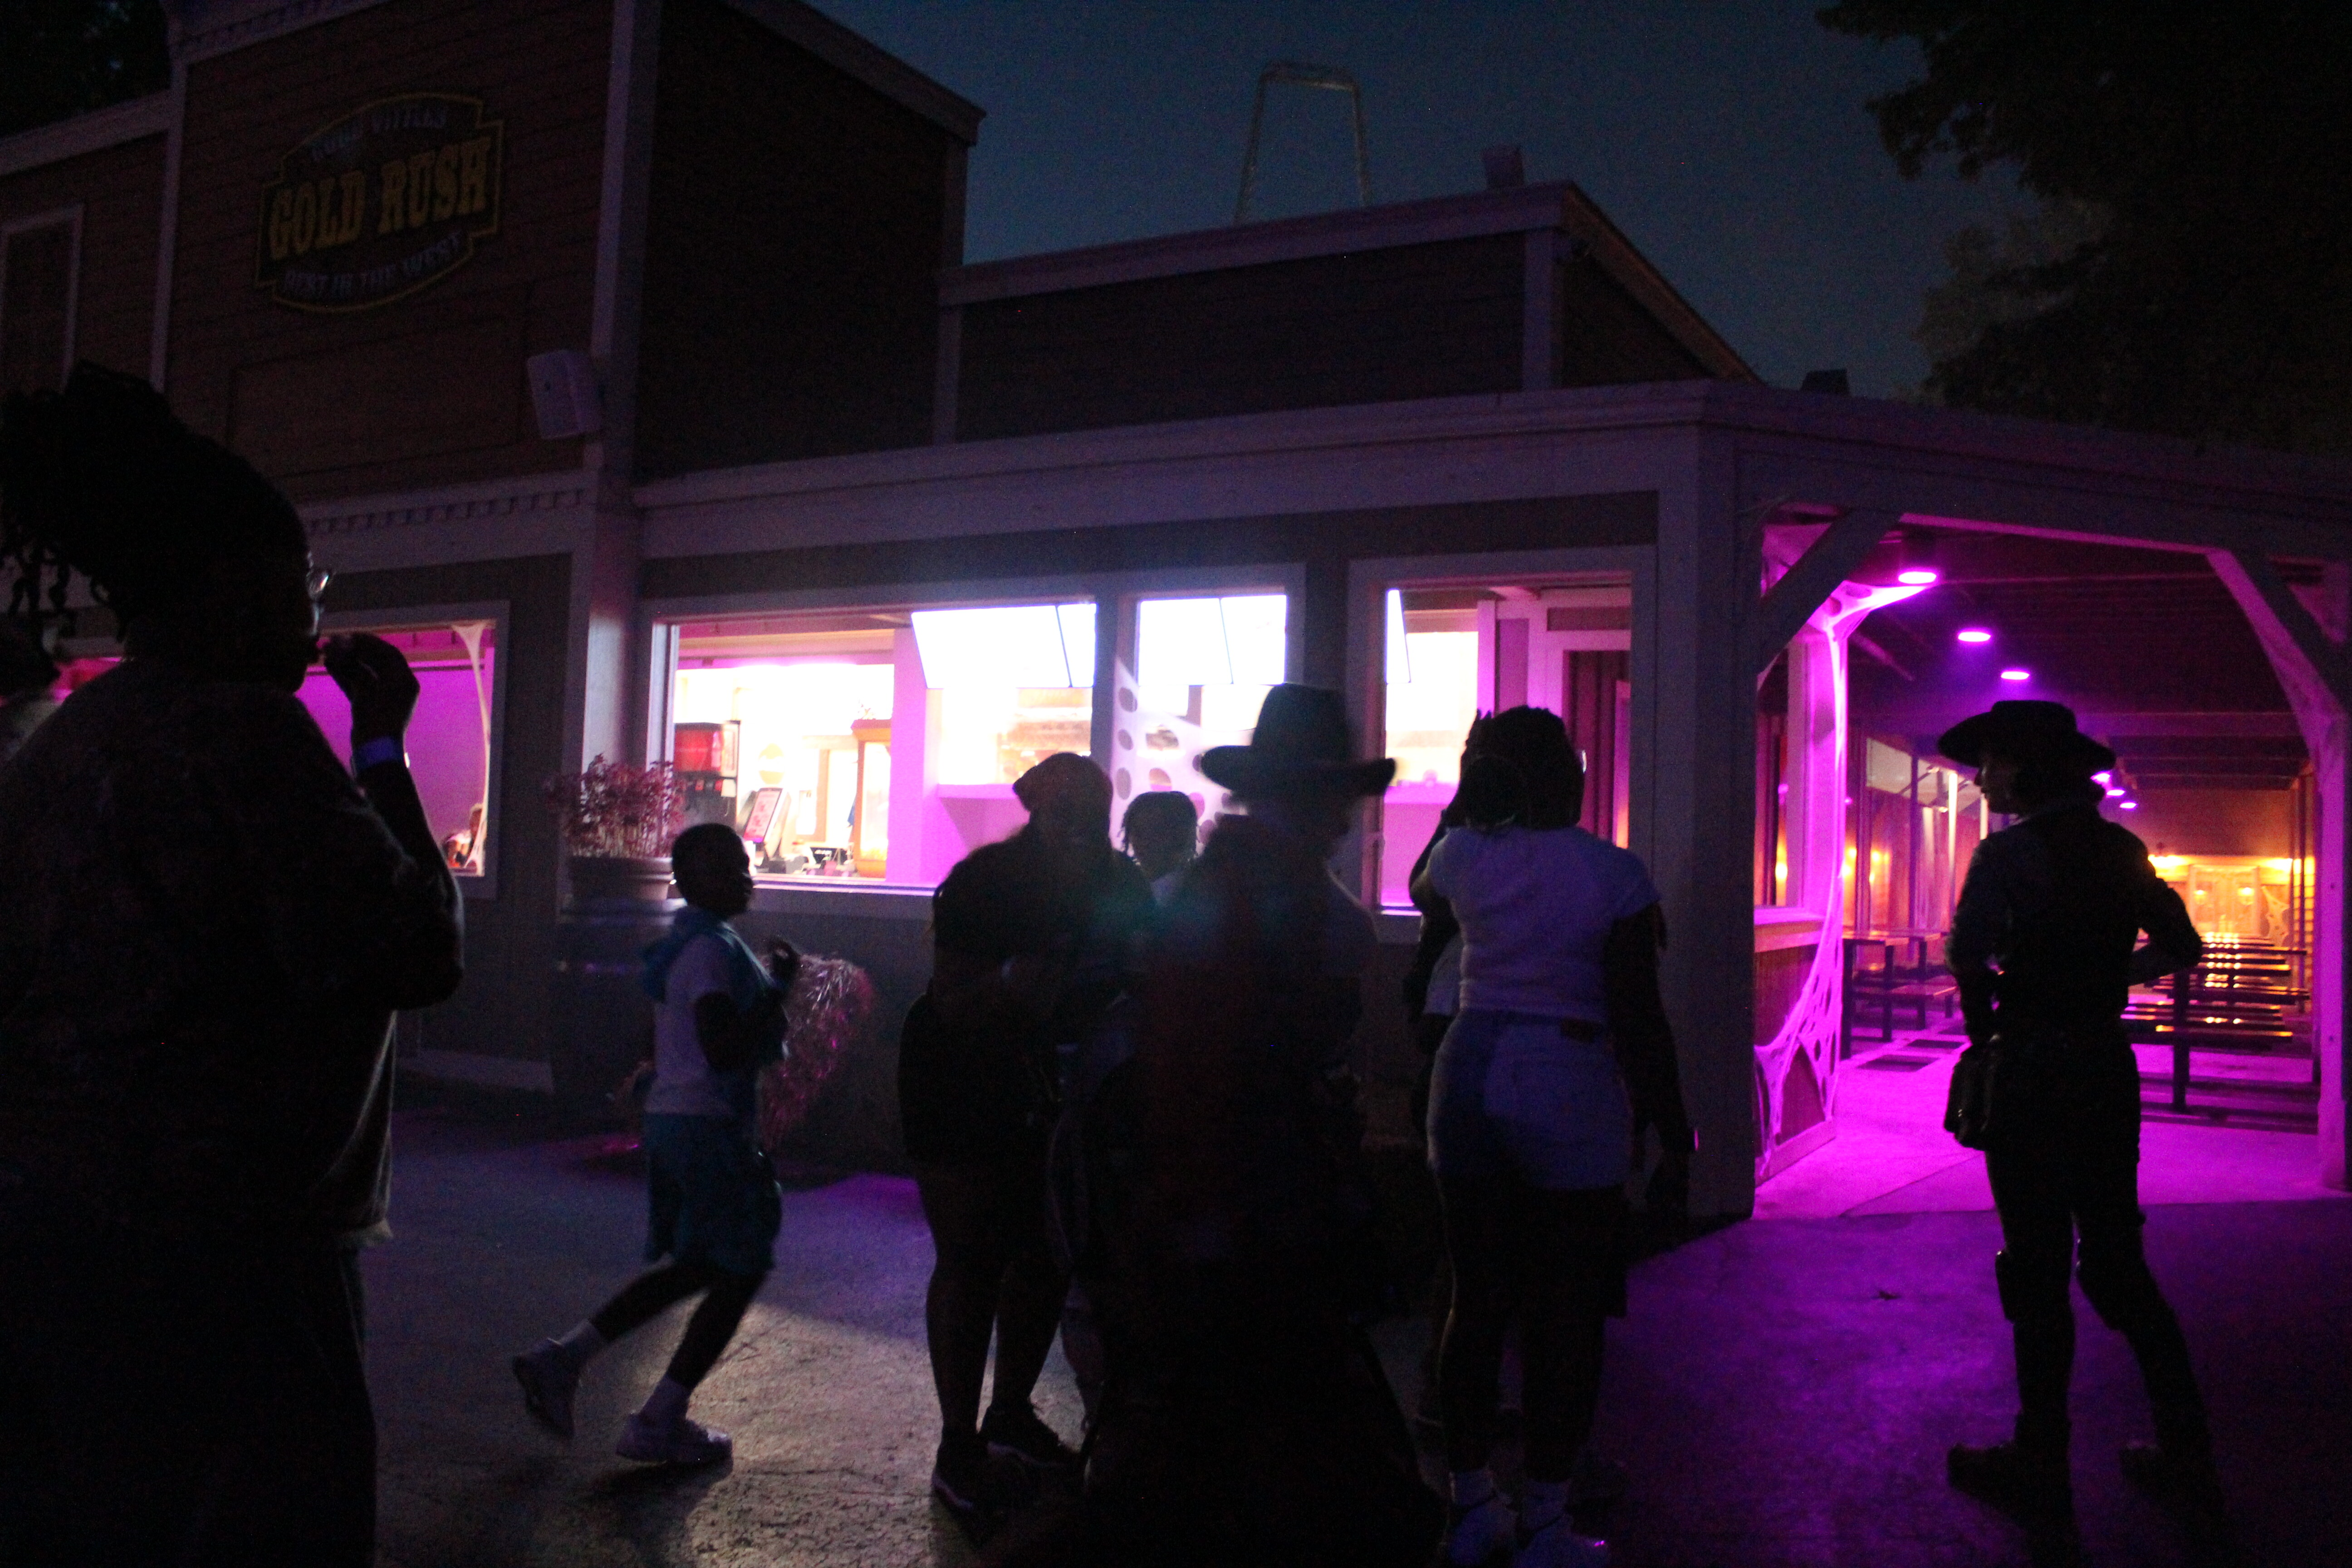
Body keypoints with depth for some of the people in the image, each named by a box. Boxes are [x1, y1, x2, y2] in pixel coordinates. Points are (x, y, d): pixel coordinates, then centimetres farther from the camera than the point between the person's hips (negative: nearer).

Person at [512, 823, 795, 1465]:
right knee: (739, 1271, 2)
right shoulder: (712, 949, -18)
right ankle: (658, 1424, 7)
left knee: (695, 1266, 20)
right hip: (709, 1126, -10)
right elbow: (724, 1050, -26)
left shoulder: (682, 943, 14)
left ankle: (561, 1358, 17)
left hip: (669, 1118, 10)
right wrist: (778, 987, -20)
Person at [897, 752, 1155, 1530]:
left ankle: (1011, 1413, 33)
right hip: (962, 1092, -6)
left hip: (1052, 1093, 6)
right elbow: (952, 1003, -22)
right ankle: (957, 1450, 9)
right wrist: (1009, 984, -41)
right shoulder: (981, 883, -19)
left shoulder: (1121, 889, -4)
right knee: (969, 1265, -3)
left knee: (1048, 1255, 13)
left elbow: (1138, 986, 3)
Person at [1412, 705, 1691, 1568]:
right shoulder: (1615, 873, -10)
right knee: (1565, 1318, 5)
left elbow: (1421, 893, 27)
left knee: (1476, 1301, 13)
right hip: (1569, 1087, -4)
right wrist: (1671, 1125, -2)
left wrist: (1469, 791, 28)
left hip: (1468, 1076, 5)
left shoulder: (1462, 856, 2)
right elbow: (1638, 1018, -11)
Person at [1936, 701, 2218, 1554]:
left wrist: (1984, 1024, -8)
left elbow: (1968, 952, -24)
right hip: (2109, 1067, 7)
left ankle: (2040, 1467, 13)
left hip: (2033, 1074, -7)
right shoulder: (2119, 849, 8)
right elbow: (2181, 946, 16)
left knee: (2038, 1267, 2)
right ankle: (2188, 1459, 23)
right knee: (2117, 1260, 16)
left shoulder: (2009, 852, -13)